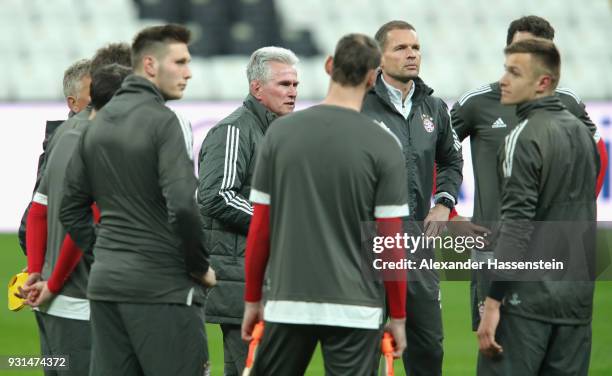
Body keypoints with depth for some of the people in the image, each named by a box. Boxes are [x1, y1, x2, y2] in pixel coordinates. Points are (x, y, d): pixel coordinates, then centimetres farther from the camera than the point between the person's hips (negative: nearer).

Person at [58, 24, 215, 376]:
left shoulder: (99, 123, 12)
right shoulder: (164, 122, -12)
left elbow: (71, 207, 17)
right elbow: (182, 205, -21)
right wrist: (201, 266, -8)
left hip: (104, 284, 7)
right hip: (163, 288, -7)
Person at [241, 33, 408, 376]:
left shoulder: (281, 133, 1)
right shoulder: (382, 146, -6)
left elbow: (260, 228, 3)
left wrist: (253, 299, 12)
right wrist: (398, 317, 3)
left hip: (287, 304, 2)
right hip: (354, 307, -2)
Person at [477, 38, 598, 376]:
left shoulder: (525, 138, -11)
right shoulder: (582, 133, 13)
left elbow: (516, 224, -17)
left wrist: (493, 302, -17)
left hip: (527, 297, -8)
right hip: (577, 296, 8)